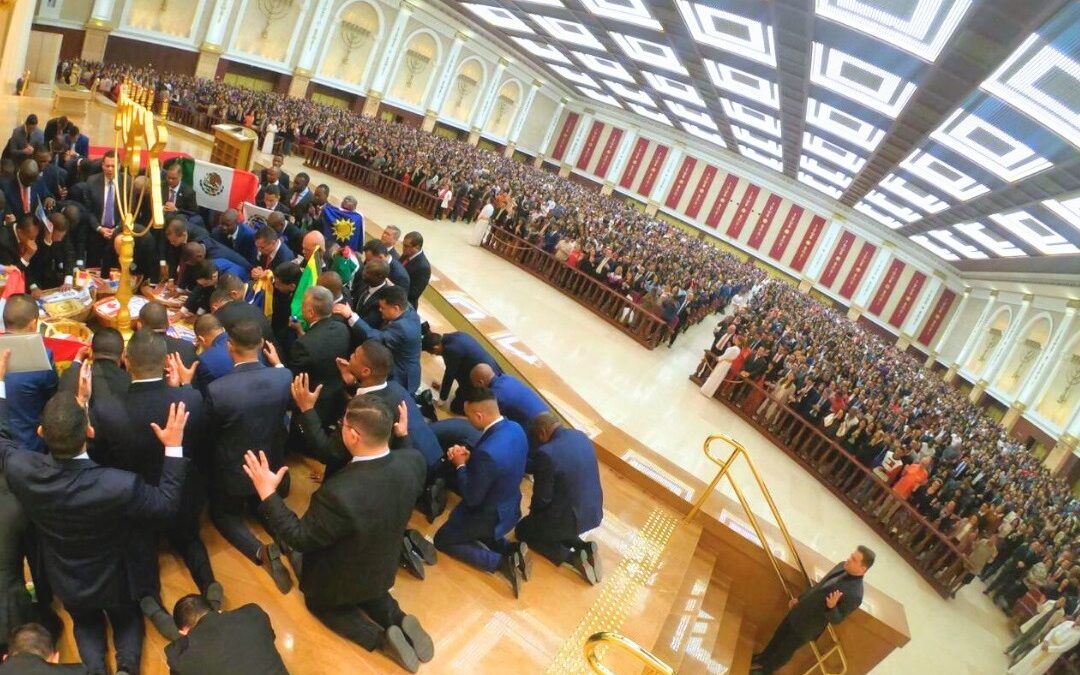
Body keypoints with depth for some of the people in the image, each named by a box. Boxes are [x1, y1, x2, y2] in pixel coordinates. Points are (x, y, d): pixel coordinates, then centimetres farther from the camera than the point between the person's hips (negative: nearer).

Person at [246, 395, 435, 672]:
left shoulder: (339, 493, -44)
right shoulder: (413, 461, -27)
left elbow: (301, 539, -27)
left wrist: (268, 494, -24)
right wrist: (404, 437, 4)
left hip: (341, 581, -5)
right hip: (383, 567, 5)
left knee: (318, 603, 28)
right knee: (367, 592, 37)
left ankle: (379, 638, 8)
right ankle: (399, 621, 12)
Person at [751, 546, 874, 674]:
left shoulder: (855, 594, -32)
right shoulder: (842, 566, -9)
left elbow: (836, 620, -22)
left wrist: (832, 606, -43)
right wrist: (799, 598, 12)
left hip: (806, 627, -6)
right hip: (798, 612, 6)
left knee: (784, 650, 17)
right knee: (778, 636, 26)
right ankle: (763, 658, 51)